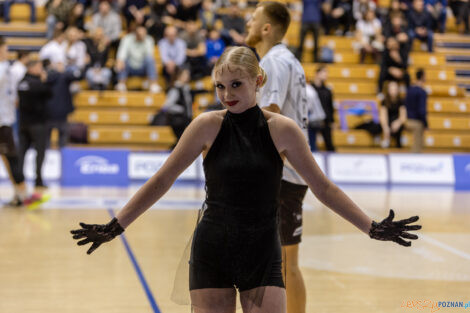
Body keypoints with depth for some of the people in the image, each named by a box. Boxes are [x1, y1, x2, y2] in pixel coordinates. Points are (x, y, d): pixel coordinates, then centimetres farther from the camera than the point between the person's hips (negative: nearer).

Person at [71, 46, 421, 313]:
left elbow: (323, 187, 4)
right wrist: (115, 226, -4)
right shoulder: (209, 125, -5)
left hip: (263, 256, 0)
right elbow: (162, 181, 0)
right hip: (212, 251, 0)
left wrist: (372, 227, 0)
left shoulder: (282, 129, -3)